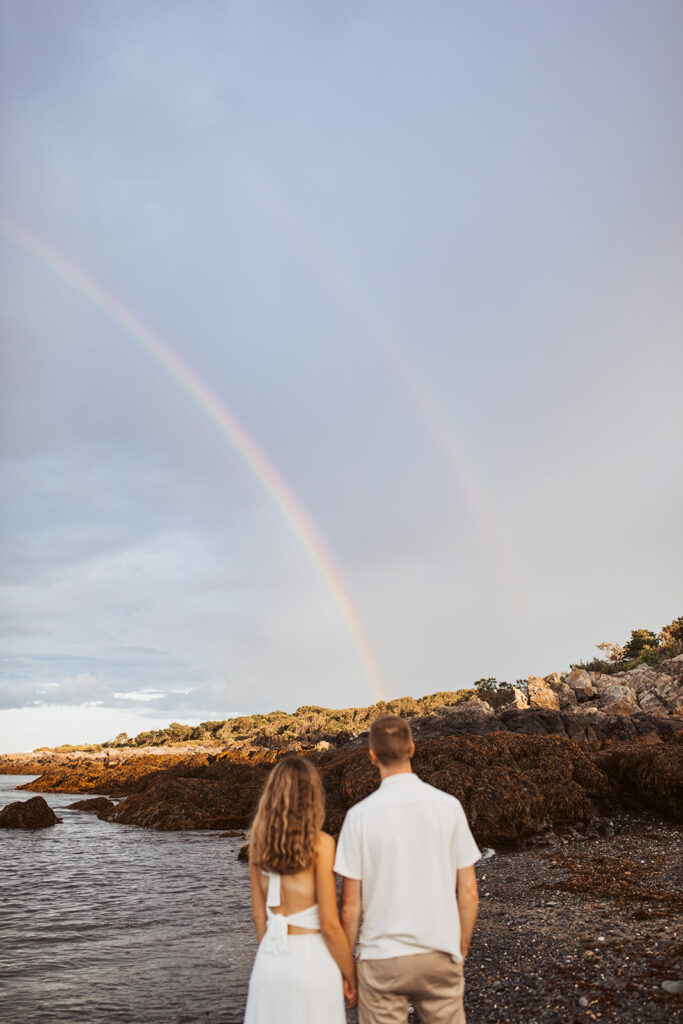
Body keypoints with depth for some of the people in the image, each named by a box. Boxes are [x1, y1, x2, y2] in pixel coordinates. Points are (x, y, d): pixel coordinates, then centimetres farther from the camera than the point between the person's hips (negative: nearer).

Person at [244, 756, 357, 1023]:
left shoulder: (259, 843, 2)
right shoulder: (319, 843, -13)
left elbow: (259, 916, 9)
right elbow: (329, 924, -11)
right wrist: (351, 977, 1)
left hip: (269, 961, 5)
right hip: (310, 959, -5)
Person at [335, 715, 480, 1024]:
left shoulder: (360, 815, -11)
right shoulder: (449, 806, -6)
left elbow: (350, 904, -6)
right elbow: (469, 893, 0)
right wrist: (461, 950, 13)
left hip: (383, 958, -1)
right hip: (439, 953, 2)